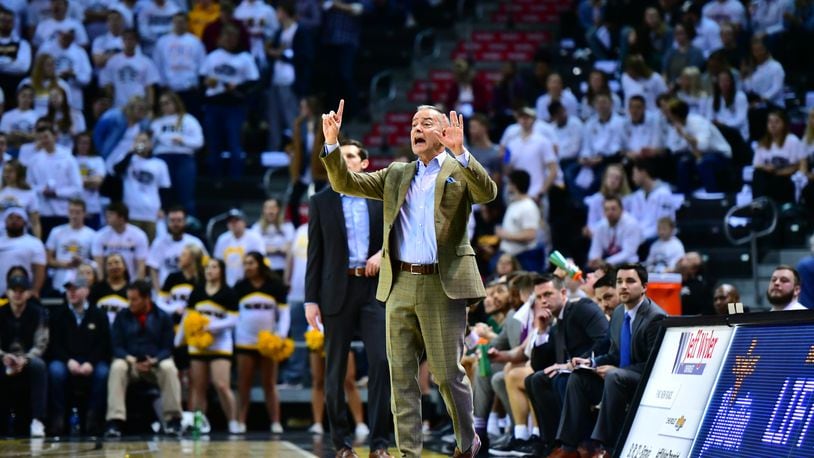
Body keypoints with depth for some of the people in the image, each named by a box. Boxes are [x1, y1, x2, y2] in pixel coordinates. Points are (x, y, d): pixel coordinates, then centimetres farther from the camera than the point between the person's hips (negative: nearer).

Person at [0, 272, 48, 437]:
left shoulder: (38, 313, -2)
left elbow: (40, 344, -8)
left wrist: (24, 359, -27)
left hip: (28, 360, 0)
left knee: (38, 365, -36)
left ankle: (37, 421, -34)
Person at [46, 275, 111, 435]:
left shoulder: (99, 315, 10)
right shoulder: (57, 315, 12)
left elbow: (104, 344, 2)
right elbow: (54, 344, 3)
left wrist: (90, 363, -17)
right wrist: (68, 361, -16)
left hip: (92, 363, 0)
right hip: (65, 360, 0)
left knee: (103, 372, -33)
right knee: (56, 370, -34)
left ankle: (93, 417, -25)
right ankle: (58, 419, -28)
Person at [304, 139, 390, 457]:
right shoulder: (321, 202, 8)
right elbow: (315, 253, 5)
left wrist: (384, 252, -10)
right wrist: (311, 299, -1)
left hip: (375, 290, 0)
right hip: (338, 291, 0)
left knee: (381, 361, -10)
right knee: (335, 369, 3)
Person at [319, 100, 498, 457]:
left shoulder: (460, 171, 3)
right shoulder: (396, 175, 16)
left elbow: (488, 192, -17)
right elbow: (345, 183, 11)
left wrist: (459, 152, -30)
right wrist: (332, 143, -5)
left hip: (443, 286, -5)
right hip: (400, 286, 5)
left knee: (448, 373, -2)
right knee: (401, 374, 3)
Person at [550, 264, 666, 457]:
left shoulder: (655, 318, -16)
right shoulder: (619, 314, 10)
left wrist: (614, 369, -22)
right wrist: (591, 362, -1)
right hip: (619, 378, 9)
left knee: (614, 376, -35)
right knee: (578, 378, -7)